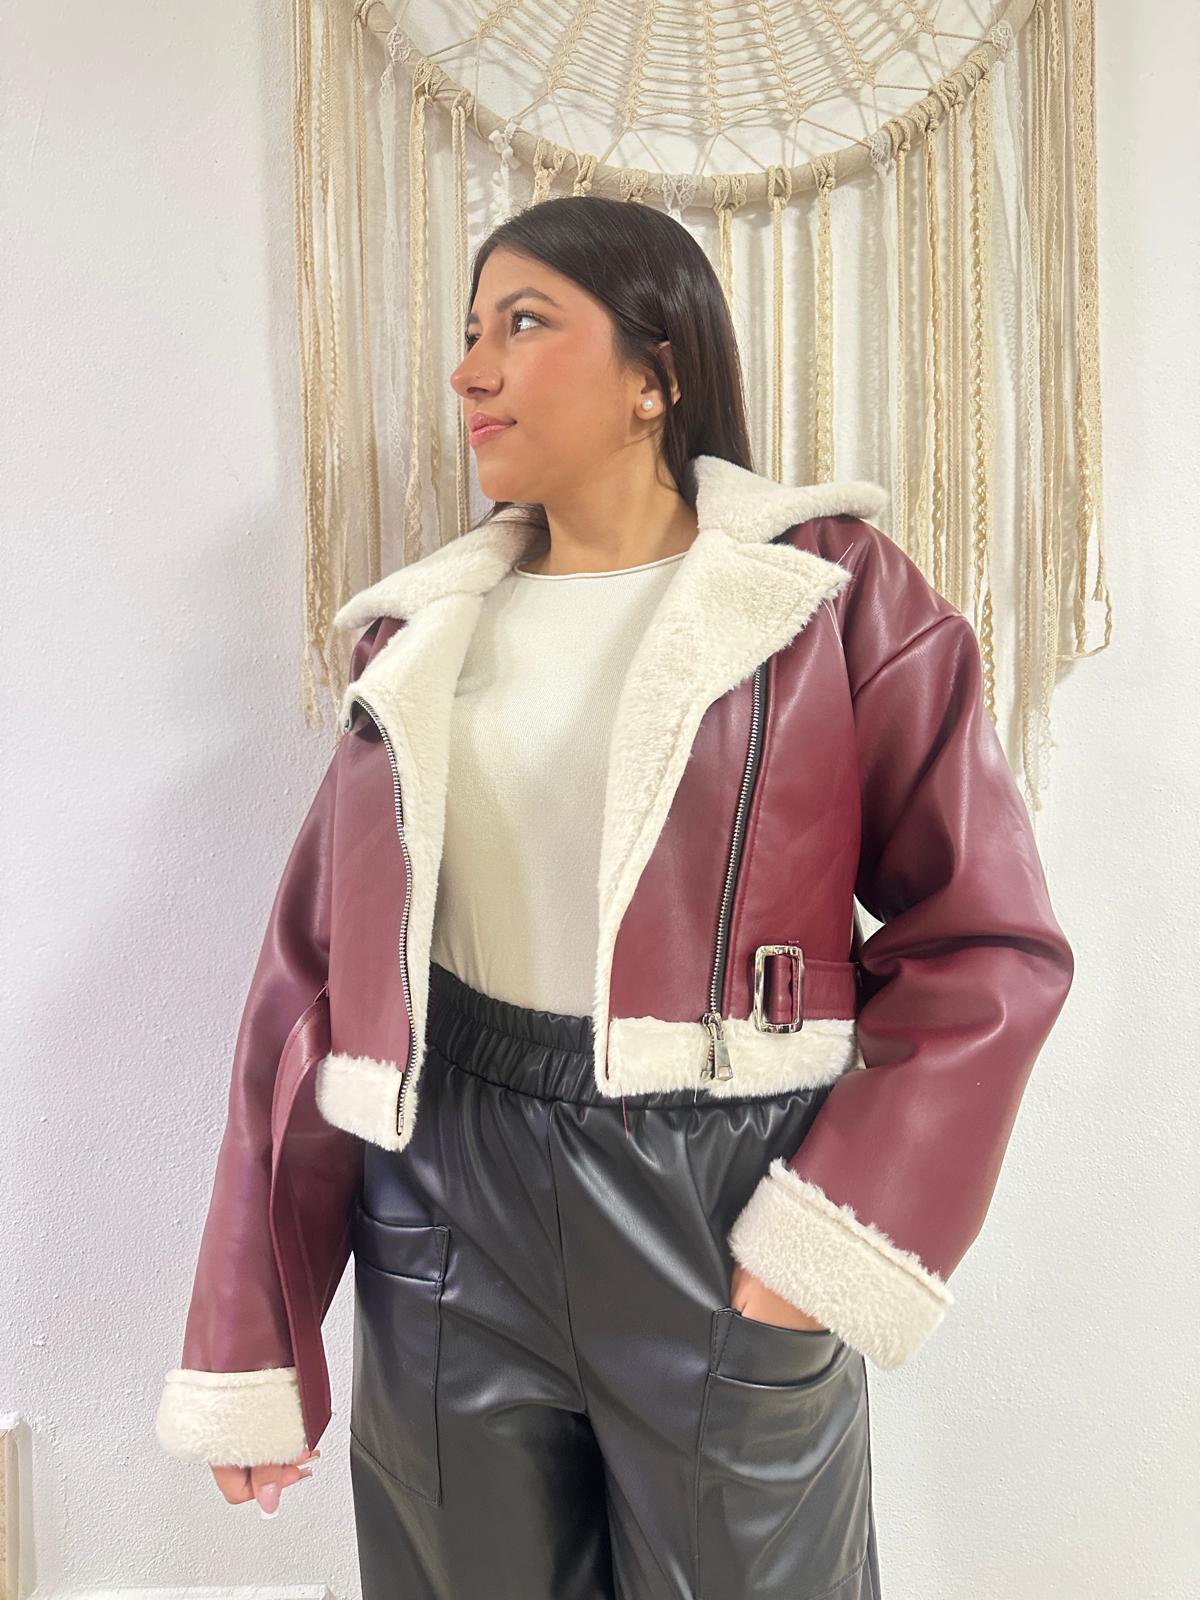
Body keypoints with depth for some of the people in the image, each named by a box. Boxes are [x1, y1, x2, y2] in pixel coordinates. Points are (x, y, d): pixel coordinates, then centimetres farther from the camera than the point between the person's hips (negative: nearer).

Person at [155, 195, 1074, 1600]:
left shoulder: (836, 595, -5)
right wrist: (249, 1352, 4)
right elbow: (316, 969, 4)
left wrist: (832, 1248, -15)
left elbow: (987, 942, -6)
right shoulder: (424, 628, 5)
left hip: (725, 1205, -3)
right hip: (450, 1207, 4)